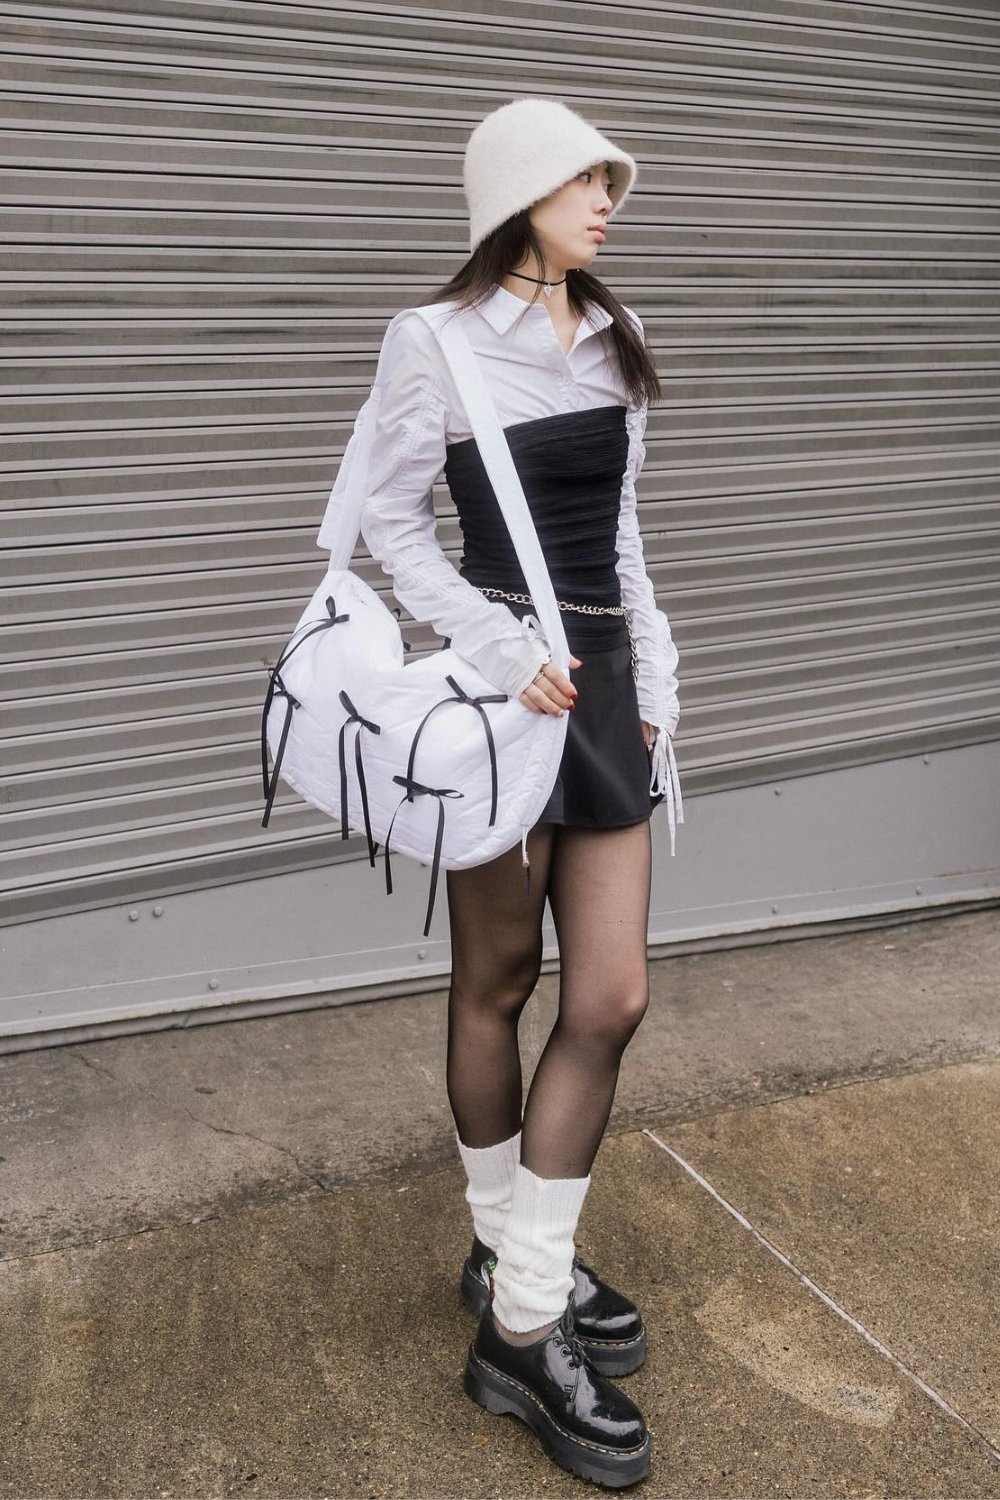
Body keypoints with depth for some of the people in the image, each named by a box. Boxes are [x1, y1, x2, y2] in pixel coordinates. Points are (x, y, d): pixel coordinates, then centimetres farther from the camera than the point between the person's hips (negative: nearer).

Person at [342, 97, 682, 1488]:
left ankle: (525, 1286, 19)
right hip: (502, 686, -6)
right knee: (496, 988, 7)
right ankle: (519, 1321, 23)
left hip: (608, 682, 6)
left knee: (611, 1000, 2)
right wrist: (508, 653, -17)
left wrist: (652, 677, 11)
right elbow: (391, 521, -7)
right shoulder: (437, 341, -6)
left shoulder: (613, 337, 13)